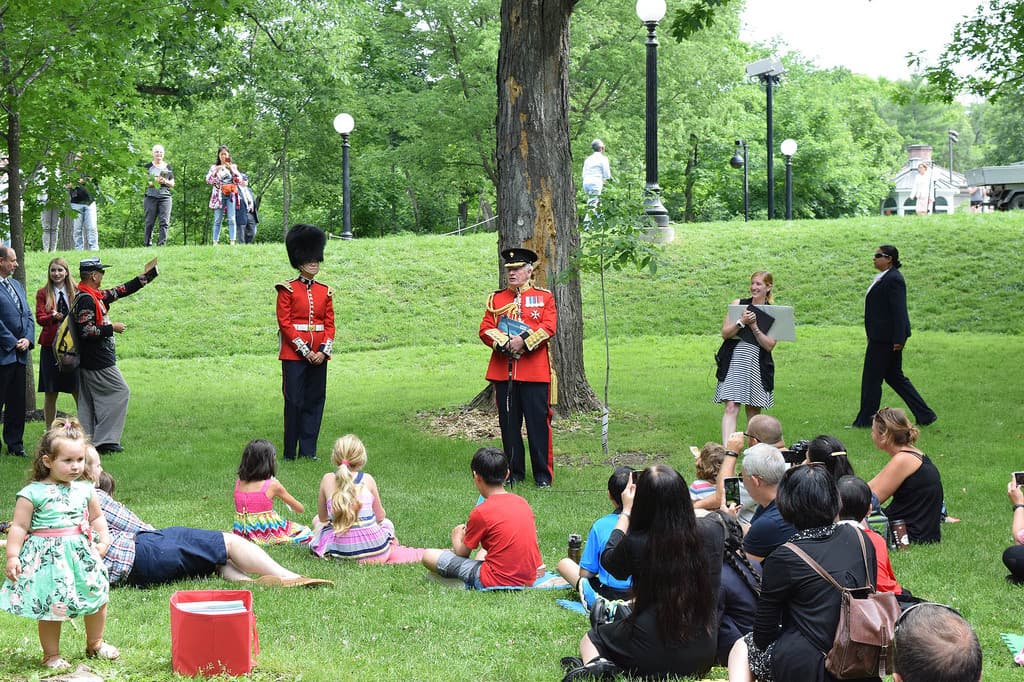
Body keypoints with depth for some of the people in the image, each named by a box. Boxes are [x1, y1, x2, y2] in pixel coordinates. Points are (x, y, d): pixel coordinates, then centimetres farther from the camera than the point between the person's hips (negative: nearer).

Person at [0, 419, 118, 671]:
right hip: (48, 559, -5)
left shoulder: (84, 490, 5)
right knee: (52, 609, 0)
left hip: (82, 553, 5)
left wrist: (104, 539, 3)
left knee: (97, 599, 14)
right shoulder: (32, 493, -11)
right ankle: (51, 655, 20)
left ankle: (95, 644, 36)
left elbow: (96, 517, 19)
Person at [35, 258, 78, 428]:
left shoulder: (76, 292, 8)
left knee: (79, 392, -1)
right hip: (50, 345, 0)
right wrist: (53, 317, -25)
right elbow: (40, 318, -5)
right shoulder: (43, 294, 6)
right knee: (50, 394, 3)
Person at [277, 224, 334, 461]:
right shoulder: (287, 289, -2)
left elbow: (330, 324, 10)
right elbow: (284, 323, -7)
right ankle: (290, 452, 3)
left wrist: (324, 351, -6)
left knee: (315, 401, 5)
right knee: (294, 401, -3)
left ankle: (308, 450, 11)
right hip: (294, 353, -5)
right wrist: (305, 351, -13)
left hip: (319, 355, 5)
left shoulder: (325, 291, 11)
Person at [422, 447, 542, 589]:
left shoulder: (481, 512, -13)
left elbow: (462, 552, 0)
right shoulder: (523, 503, 5)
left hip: (499, 582, -7)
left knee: (429, 556, -3)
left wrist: (457, 535, 23)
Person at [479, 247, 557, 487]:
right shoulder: (496, 299, 13)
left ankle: (543, 473, 5)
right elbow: (485, 329, 5)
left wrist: (524, 341, -17)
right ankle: (514, 472, 15)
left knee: (538, 422, -2)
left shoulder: (544, 297, 6)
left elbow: (549, 327, -6)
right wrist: (505, 344, -12)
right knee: (509, 424, 6)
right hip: (503, 371, 3)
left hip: (535, 372, -3)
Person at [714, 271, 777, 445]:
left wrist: (754, 327, -14)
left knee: (754, 411, 11)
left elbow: (769, 345, -4)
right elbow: (725, 333, 1)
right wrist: (741, 322, -15)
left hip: (758, 365, 1)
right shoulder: (738, 304, 6)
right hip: (735, 363, -1)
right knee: (731, 408, -13)